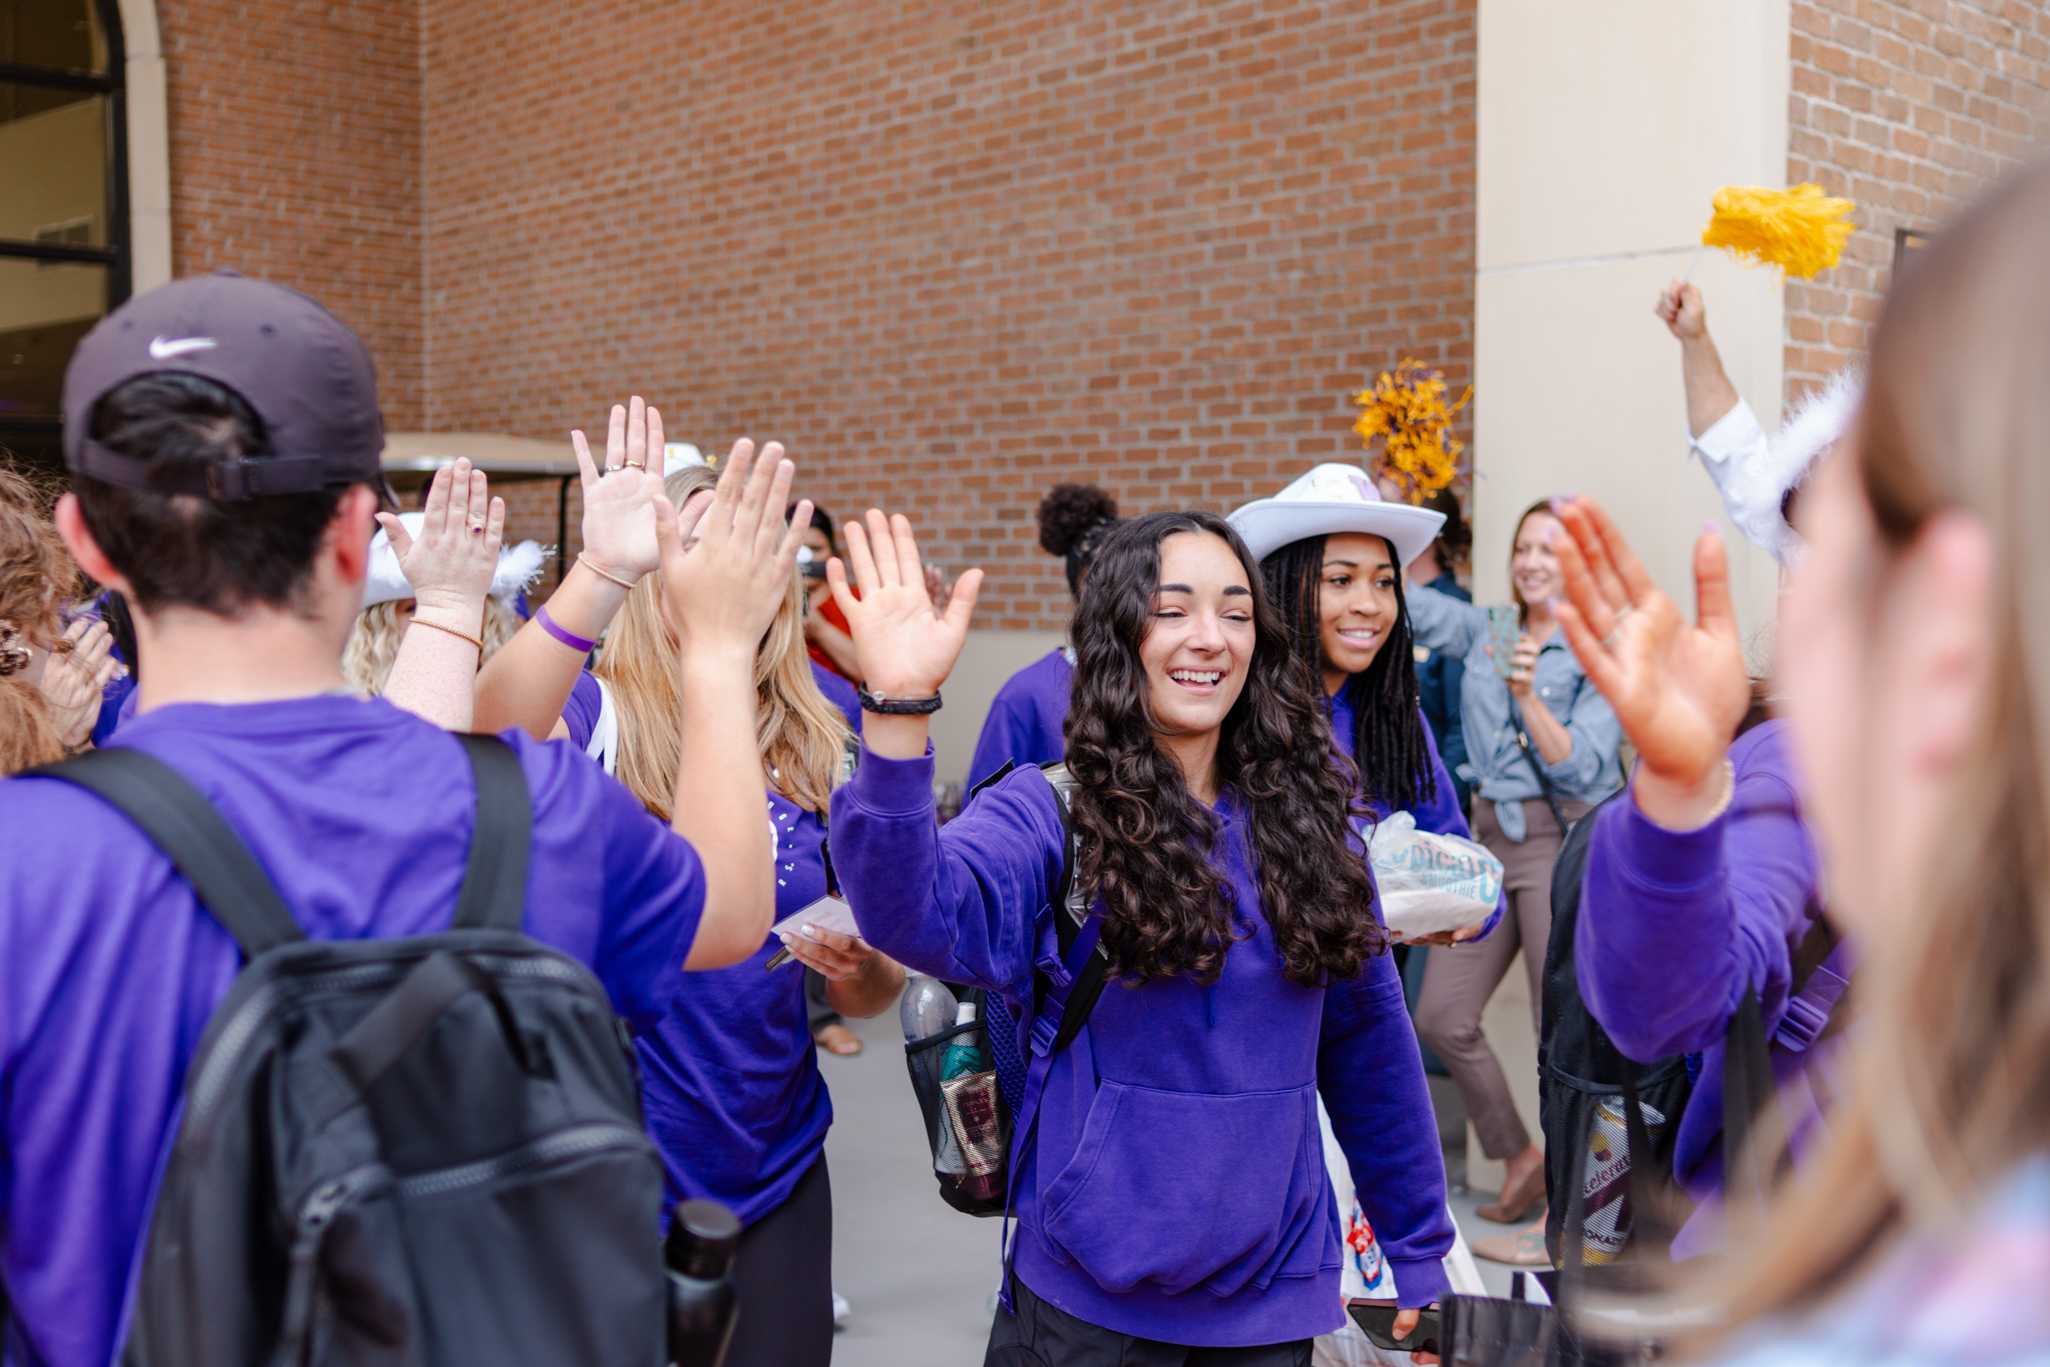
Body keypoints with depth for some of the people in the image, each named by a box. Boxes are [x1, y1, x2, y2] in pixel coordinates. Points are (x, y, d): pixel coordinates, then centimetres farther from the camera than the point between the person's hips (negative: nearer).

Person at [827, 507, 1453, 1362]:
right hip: (1087, 1296, -3)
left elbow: (1370, 1043, 7)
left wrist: (1415, 1249, 10)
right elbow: (919, 916, -31)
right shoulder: (1050, 813, -11)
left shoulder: (1305, 818, 1)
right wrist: (901, 709, -44)